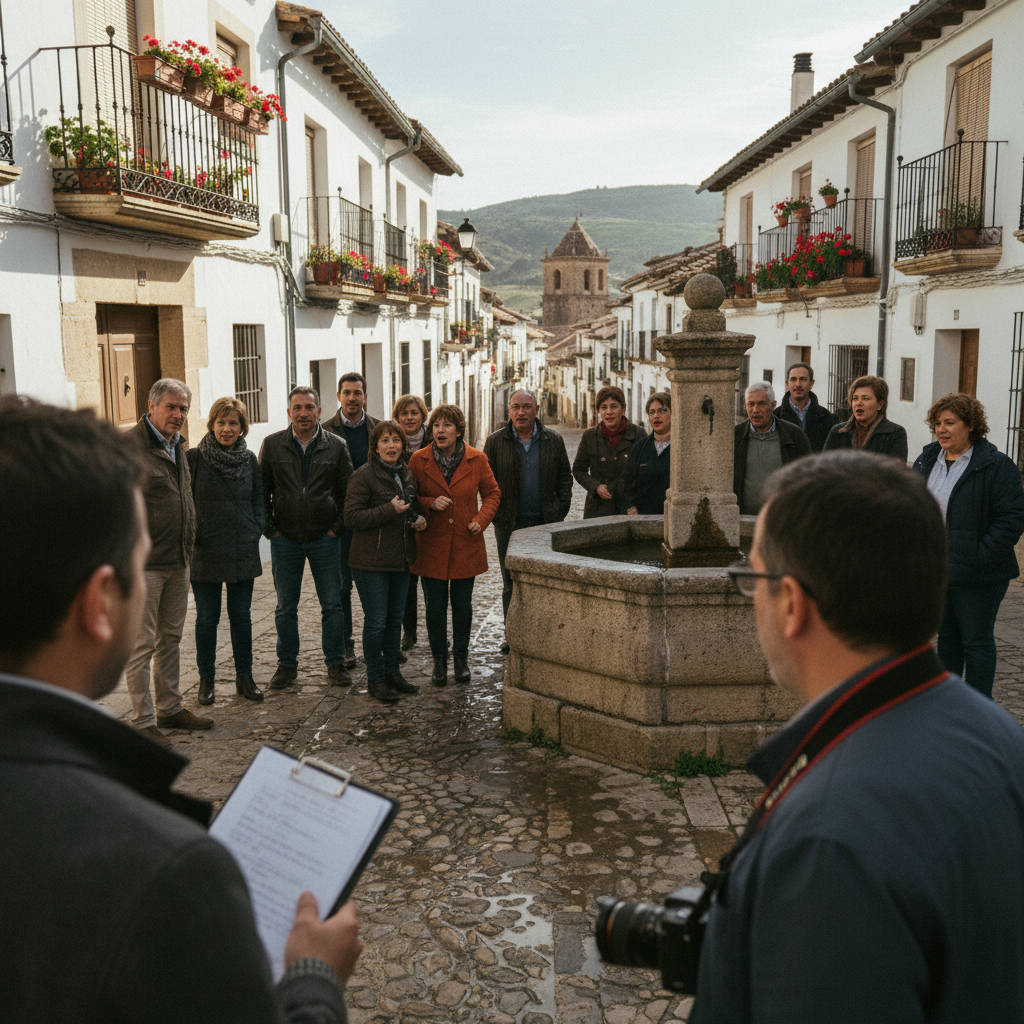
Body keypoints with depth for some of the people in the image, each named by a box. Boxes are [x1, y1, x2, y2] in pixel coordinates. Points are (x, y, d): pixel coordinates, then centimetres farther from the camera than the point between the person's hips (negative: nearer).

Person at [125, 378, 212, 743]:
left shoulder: (177, 445, 14)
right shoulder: (129, 445, -13)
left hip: (178, 561, 9)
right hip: (145, 562, -8)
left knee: (171, 638, 16)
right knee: (142, 643, -1)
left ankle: (170, 708, 27)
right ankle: (143, 721, 7)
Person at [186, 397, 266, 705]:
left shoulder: (250, 459, 6)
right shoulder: (194, 457, -5)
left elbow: (258, 501, 13)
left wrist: (256, 532, 2)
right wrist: (191, 538, -6)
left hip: (243, 552, 3)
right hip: (205, 551, -3)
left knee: (241, 615, 10)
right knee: (207, 617, 6)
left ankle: (244, 677, 21)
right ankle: (206, 679, 19)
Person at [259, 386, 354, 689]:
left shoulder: (336, 446, 0)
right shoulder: (272, 445, 1)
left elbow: (348, 490, 5)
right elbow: (262, 490, 6)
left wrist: (338, 527, -1)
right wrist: (270, 528, 0)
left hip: (325, 539, 0)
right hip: (285, 539, 0)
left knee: (332, 605, 5)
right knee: (286, 607, 9)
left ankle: (335, 662, 18)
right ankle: (287, 664, 22)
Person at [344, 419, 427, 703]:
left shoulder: (406, 474, 11)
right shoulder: (363, 476, -12)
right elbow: (351, 517, -17)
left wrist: (418, 520, 4)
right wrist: (389, 510, -23)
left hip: (401, 560, 7)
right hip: (371, 562, -7)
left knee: (395, 619, 15)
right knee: (376, 622, 0)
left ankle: (393, 672, 28)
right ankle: (376, 679, 13)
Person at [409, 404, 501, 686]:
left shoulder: (477, 460, -2)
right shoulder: (419, 460, -4)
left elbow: (492, 493, 9)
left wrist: (481, 520, -7)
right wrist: (430, 504, -16)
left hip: (466, 545, 0)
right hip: (431, 545, 0)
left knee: (462, 604, 9)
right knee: (435, 606, 5)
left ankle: (461, 657, 27)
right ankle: (439, 660, 21)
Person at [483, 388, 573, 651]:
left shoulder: (553, 440, 5)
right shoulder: (495, 441, 2)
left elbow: (565, 476, 10)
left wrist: (561, 510, 0)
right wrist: (495, 514, -4)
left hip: (546, 522, 1)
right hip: (509, 524, 0)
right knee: (511, 584, 7)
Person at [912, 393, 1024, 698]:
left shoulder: (996, 466, -11)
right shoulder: (926, 460, 9)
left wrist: (980, 558, -19)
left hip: (978, 578, -6)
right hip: (934, 570, 6)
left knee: (976, 640, 1)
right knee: (946, 635, 17)